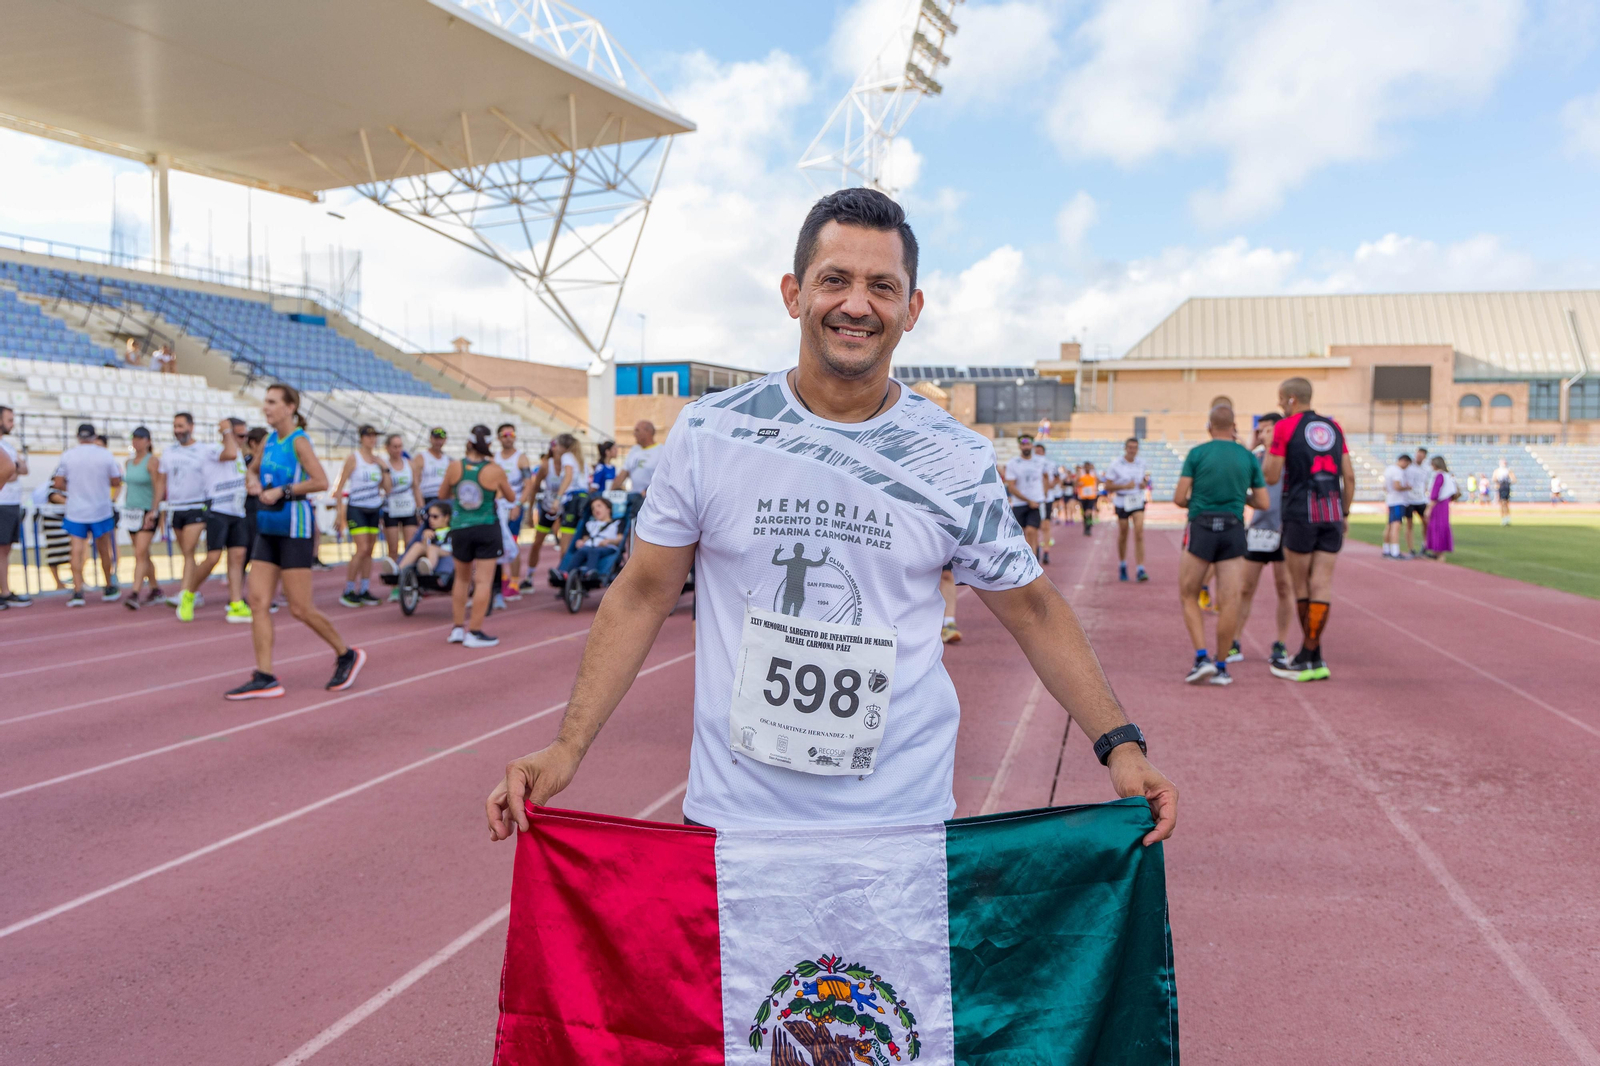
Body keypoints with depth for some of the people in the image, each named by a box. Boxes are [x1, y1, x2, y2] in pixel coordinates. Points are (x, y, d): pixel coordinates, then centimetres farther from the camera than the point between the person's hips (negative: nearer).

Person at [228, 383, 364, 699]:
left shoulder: (298, 441, -11)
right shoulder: (268, 441, 11)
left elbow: (321, 482, -22)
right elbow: (253, 469, 30)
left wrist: (282, 491, -19)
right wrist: (254, 483, 8)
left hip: (294, 527, -8)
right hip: (268, 528, 8)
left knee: (300, 609, -3)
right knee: (258, 602, 1)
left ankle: (346, 655, 17)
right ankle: (265, 679, 4)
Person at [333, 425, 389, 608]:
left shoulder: (377, 459, 11)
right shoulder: (353, 458, -5)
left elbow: (387, 488, 10)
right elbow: (340, 487, -6)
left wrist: (384, 468, -2)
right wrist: (340, 514, -11)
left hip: (374, 510, 6)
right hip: (356, 508, -6)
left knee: (369, 551, 6)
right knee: (362, 549, -13)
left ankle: (364, 590, 12)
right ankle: (348, 591, -4)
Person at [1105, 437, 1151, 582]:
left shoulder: (1141, 464, 6)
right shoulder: (1115, 464, -4)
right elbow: (1108, 487, -6)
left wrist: (1144, 484, -4)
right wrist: (1125, 486, -18)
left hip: (1137, 502, 1)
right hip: (1122, 503, -1)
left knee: (1139, 534, -12)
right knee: (1122, 536, 9)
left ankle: (1140, 570, -15)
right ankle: (1122, 566, 29)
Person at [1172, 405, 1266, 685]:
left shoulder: (1197, 453, 0)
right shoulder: (1249, 457, 7)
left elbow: (1179, 498, -4)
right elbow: (1264, 503, 8)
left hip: (1201, 528, -2)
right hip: (1233, 531, 2)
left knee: (1188, 597, 10)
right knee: (1229, 602, 2)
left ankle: (1202, 658, -2)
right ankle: (1220, 666, 6)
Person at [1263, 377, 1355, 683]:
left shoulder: (1285, 427, -3)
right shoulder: (1333, 426, 12)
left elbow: (1271, 476, -4)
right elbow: (1349, 476, 11)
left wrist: (1267, 448, 13)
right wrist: (1345, 513, 18)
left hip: (1300, 512, -4)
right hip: (1332, 513, 4)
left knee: (1301, 585, 5)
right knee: (1322, 583, 2)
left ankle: (1309, 659, 10)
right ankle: (1312, 657, 0)